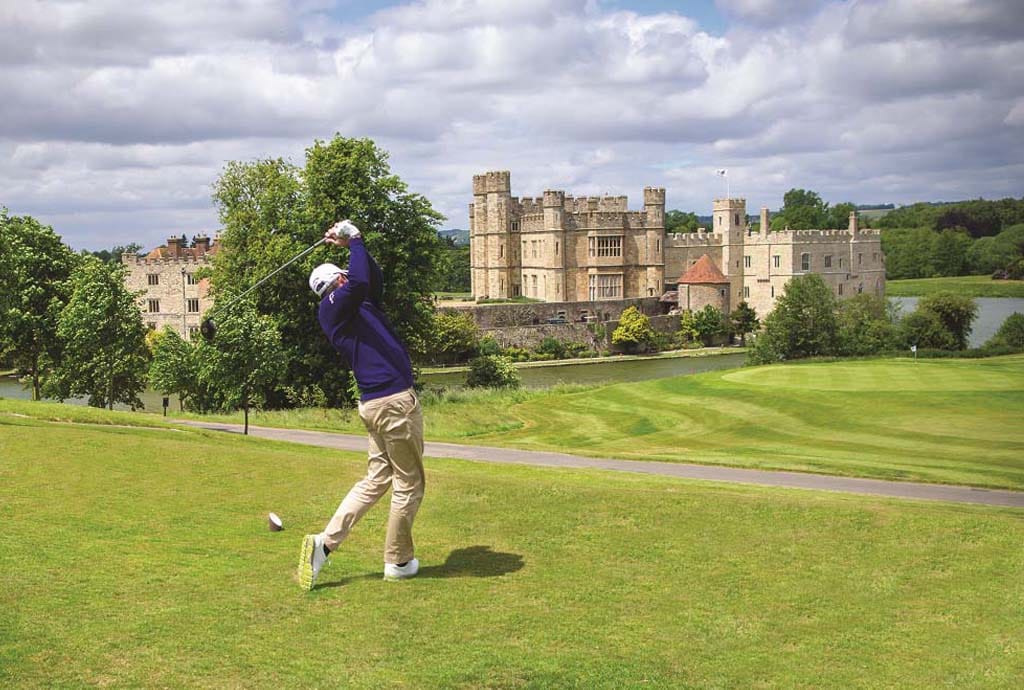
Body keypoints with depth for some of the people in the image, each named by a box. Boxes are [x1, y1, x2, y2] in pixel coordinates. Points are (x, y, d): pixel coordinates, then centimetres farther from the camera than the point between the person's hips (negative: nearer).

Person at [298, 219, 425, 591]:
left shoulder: (359, 306, 18)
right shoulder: (334, 307, -8)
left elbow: (374, 278, 29)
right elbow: (359, 282, -27)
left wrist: (354, 244, 18)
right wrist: (353, 241, -13)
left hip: (376, 403, 10)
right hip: (395, 401, -10)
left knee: (376, 479, 12)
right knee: (409, 484, 2)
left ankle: (325, 542, 5)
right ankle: (398, 561, 13)